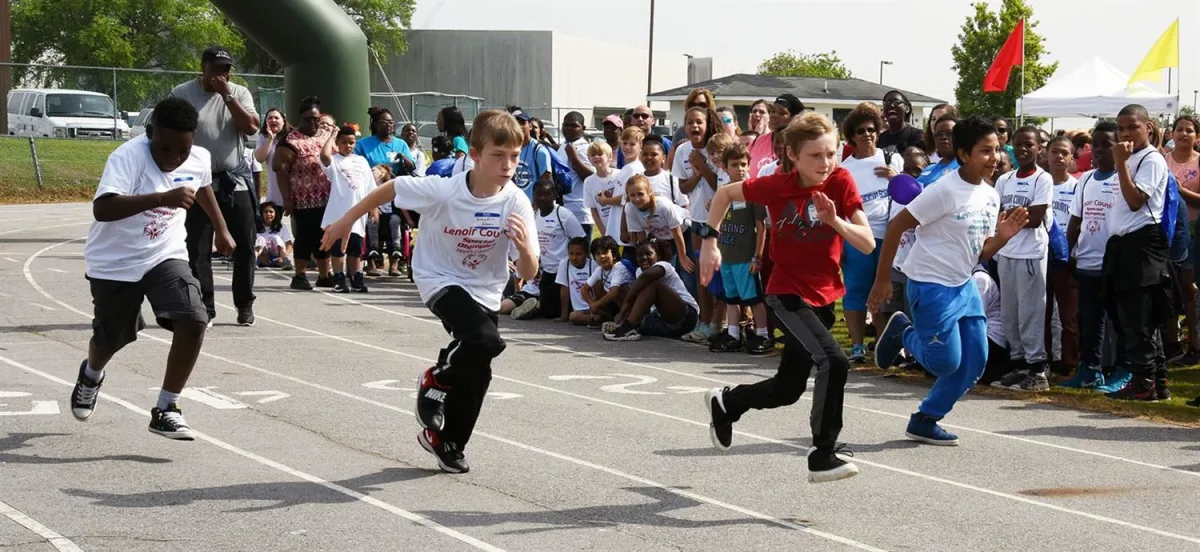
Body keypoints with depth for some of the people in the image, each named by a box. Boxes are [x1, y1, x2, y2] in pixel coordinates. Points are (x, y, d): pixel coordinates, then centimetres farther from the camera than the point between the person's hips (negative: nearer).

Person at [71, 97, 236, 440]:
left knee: (194, 321, -19)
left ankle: (166, 410, -4)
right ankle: (91, 376, 53)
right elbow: (102, 209, -43)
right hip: (115, 263, -3)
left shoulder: (200, 159, -10)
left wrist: (221, 229, 27)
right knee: (111, 338, 15)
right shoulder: (127, 157, -28)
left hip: (165, 257, 3)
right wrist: (162, 198, -52)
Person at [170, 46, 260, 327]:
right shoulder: (183, 94, -3)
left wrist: (227, 95, -15)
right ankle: (204, 307, 7)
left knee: (245, 245, 4)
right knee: (198, 248, -1)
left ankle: (245, 305, 16)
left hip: (236, 181, 2)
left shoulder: (239, 93, 3)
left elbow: (252, 127, -12)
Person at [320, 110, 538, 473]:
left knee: (475, 370, 9)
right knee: (486, 341, -29)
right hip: (441, 281, -4)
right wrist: (347, 221, -1)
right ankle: (436, 382, 2)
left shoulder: (516, 203, -20)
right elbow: (391, 188, -10)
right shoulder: (443, 192, -27)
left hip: (485, 291, 4)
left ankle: (447, 442, 35)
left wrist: (525, 248, -41)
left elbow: (528, 275, -19)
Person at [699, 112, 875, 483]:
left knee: (788, 390, 14)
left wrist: (835, 220, -30)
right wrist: (709, 240, -3)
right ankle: (823, 455, -14)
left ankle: (725, 403, 41)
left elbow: (867, 244, -15)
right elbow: (725, 193, 3)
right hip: (787, 295, -4)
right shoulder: (777, 186, -15)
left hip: (824, 296, 4)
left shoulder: (841, 183, -11)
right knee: (833, 361, -26)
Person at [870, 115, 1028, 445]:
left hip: (963, 286, 8)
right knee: (946, 362, -9)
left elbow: (979, 254, 12)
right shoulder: (945, 191, -19)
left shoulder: (990, 196, 5)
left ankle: (924, 421, 18)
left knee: (974, 362, 4)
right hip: (931, 285, -8)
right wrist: (882, 280, -15)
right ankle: (902, 333, 20)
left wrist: (1002, 237, -10)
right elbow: (896, 227, -16)